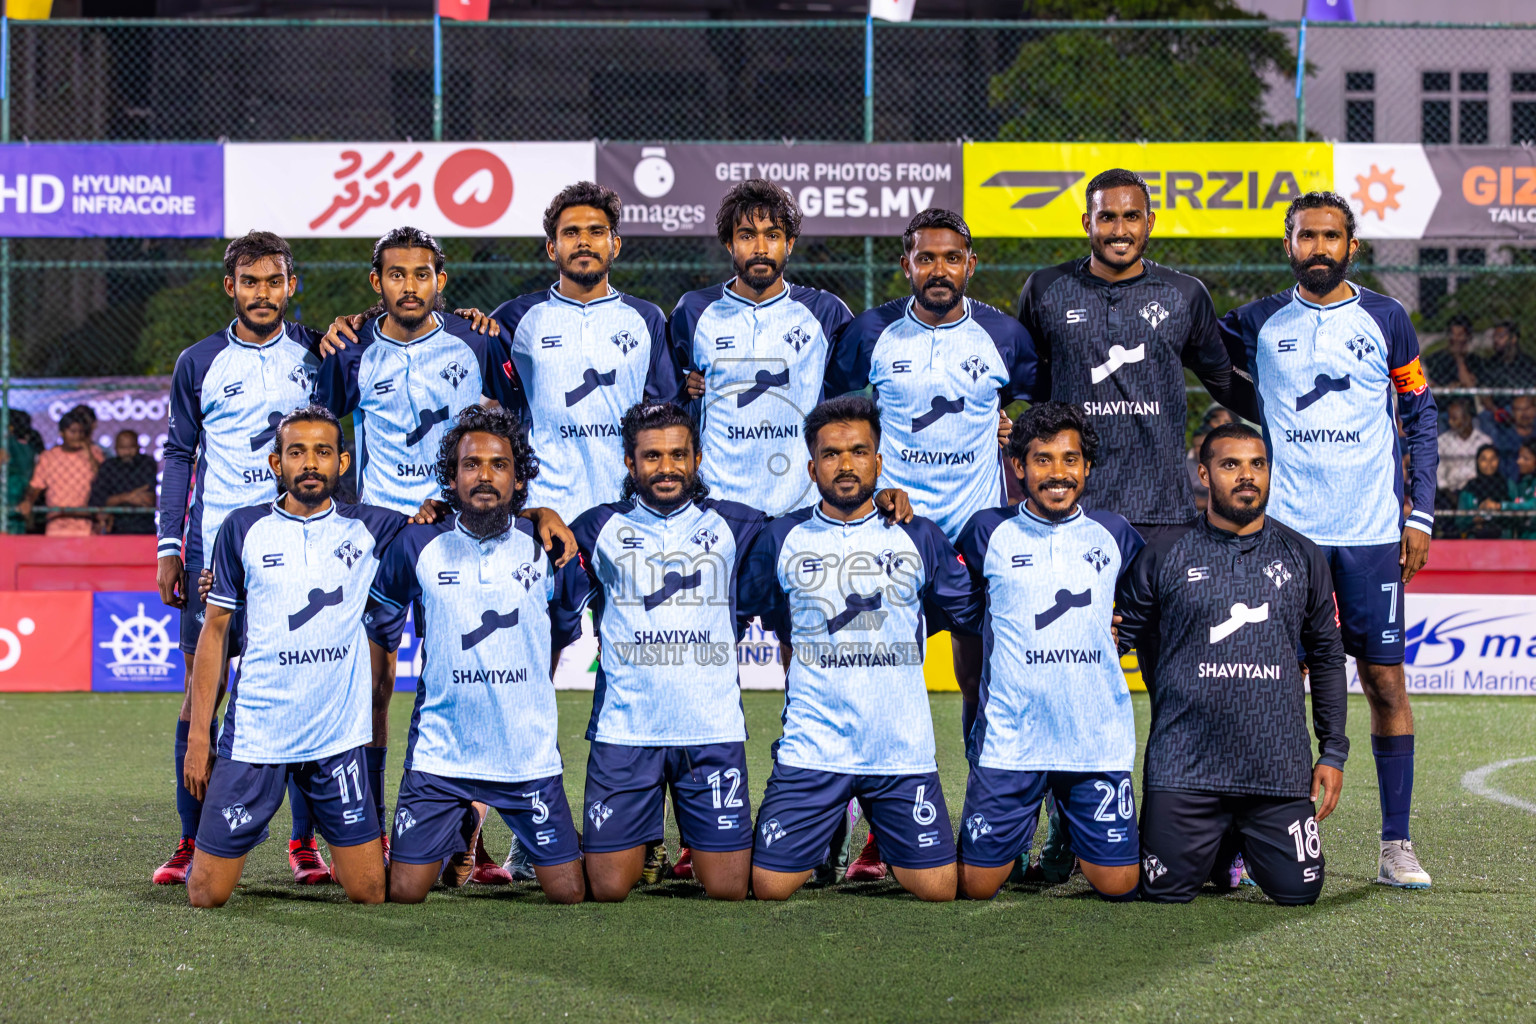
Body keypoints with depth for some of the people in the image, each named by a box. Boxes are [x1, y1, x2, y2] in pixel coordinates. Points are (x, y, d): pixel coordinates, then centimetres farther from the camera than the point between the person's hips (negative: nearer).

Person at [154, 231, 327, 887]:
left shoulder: (316, 353, 7)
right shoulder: (199, 364, 7)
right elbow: (180, 455, 10)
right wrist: (169, 548, 4)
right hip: (215, 545, 0)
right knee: (202, 686, 0)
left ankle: (305, 840, 6)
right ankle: (191, 840, 6)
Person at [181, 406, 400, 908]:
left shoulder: (368, 528, 4)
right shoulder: (242, 528, 2)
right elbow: (214, 629, 5)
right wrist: (198, 735, 2)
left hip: (338, 735, 1)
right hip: (254, 732, -1)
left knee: (370, 893, 0)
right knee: (206, 894, -1)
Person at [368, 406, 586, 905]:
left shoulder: (549, 549, -2)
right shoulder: (417, 546, -3)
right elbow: (380, 625, 12)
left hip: (530, 753, 0)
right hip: (439, 753, 0)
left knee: (568, 893, 0)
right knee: (403, 894, -2)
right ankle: (461, 827, 26)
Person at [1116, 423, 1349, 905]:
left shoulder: (1302, 557, 9)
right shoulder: (1164, 554, 3)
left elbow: (1327, 657, 15)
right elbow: (1117, 639, 6)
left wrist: (1333, 752, 10)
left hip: (1280, 765, 2)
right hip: (1185, 764, -1)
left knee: (1298, 889, -5)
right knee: (1167, 890, -5)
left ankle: (1245, 842, 28)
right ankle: (1216, 844, 29)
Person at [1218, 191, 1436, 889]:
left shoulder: (1386, 321, 6)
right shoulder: (1259, 323, 7)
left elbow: (1421, 416, 11)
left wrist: (1421, 514, 5)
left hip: (1372, 534, 0)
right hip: (1284, 533, 0)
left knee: (1386, 683, -1)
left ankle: (1396, 844, 6)